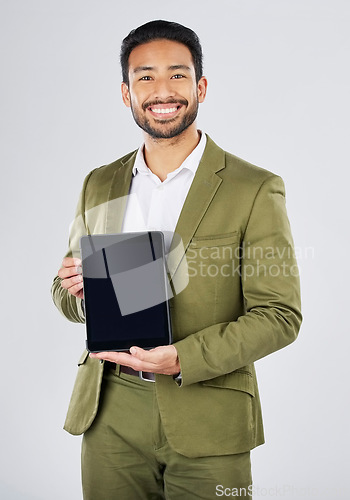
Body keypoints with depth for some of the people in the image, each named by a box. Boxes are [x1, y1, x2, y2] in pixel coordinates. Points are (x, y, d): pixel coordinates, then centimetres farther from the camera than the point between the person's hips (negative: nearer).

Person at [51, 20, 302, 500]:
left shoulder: (256, 190, -5)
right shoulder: (99, 185, 9)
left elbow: (279, 315, -8)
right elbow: (69, 298, 16)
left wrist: (183, 360, -20)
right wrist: (76, 288, -7)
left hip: (207, 421, -3)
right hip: (109, 414, 3)